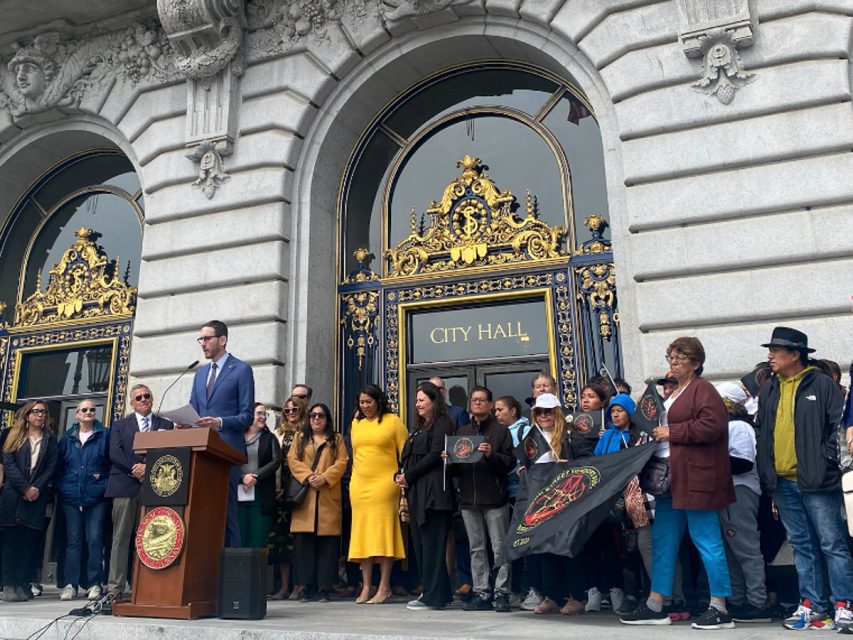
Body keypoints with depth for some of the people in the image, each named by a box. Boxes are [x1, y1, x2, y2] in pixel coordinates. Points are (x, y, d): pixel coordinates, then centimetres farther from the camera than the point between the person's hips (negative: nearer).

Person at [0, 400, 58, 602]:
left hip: (37, 497, 1)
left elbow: (51, 468, 4)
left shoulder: (50, 440, 11)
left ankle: (21, 585, 1)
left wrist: (36, 488, -11)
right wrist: (25, 488, -11)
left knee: (30, 541, -2)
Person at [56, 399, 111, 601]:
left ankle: (94, 584, 3)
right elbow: (59, 465, 12)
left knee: (95, 539, -4)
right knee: (73, 540, 5)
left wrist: (105, 485, -7)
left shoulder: (104, 435, 2)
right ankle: (70, 584, 10)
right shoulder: (67, 438, 11)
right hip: (71, 496, 3)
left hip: (96, 497, -2)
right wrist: (61, 488, 2)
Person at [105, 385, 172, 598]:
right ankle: (115, 587, 1)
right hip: (125, 487, 0)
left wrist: (148, 468, -11)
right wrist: (135, 468, -10)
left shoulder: (165, 425, 14)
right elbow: (115, 453, 2)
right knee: (121, 538, -1)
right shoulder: (120, 426, 16)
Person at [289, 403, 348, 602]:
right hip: (304, 497, 1)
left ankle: (324, 586, 1)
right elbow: (292, 460, 6)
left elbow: (341, 462, 2)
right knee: (303, 540, -3)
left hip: (328, 497, -1)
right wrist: (308, 477, -10)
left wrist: (324, 478, -12)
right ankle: (306, 585, 3)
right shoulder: (300, 438, 19)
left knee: (327, 541, -3)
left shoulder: (337, 439, 15)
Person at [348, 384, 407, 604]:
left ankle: (384, 588, 0)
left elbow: (406, 452, -1)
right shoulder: (356, 423, 15)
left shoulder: (393, 421, 0)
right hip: (359, 485, 5)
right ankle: (366, 586, 14)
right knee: (362, 534, 6)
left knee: (383, 532, -6)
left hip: (384, 484, -5)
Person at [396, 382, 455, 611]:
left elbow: (434, 456, -14)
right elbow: (407, 456, 21)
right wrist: (401, 475, 2)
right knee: (420, 542, 9)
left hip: (433, 491, -9)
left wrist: (409, 476, -11)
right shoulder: (419, 428, 22)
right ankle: (430, 591, 16)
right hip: (416, 491, 9)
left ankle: (433, 596, -2)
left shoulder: (442, 425, -5)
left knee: (432, 543, -6)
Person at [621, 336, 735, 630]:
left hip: (696, 479, -10)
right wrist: (654, 434, 14)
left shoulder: (702, 389, -9)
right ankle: (655, 606, 18)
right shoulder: (675, 393, 20)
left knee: (706, 541, -2)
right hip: (671, 478, 10)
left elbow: (711, 426, -22)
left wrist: (671, 432, -16)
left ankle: (720, 609, 8)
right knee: (663, 541, 11)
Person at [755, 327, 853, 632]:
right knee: (802, 545, 11)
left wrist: (825, 460, -13)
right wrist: (766, 471, 11)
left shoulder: (822, 384, -3)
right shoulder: (768, 391, 13)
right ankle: (813, 605, 18)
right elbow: (761, 431, 17)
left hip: (816, 481, -6)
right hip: (782, 482, 6)